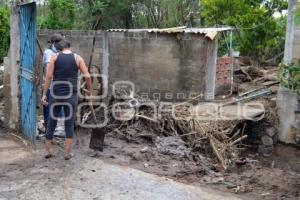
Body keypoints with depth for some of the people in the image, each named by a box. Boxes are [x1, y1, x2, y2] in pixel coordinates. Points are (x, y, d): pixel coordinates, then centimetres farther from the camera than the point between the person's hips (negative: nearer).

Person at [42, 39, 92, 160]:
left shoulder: (55, 57, 3)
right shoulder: (77, 58, 3)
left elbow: (49, 76, -5)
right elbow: (87, 76, -5)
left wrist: (44, 94, -3)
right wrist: (89, 90, 9)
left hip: (56, 94, 1)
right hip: (71, 95, -1)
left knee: (52, 122, 12)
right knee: (69, 124, 8)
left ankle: (48, 151, 19)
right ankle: (68, 153, 10)